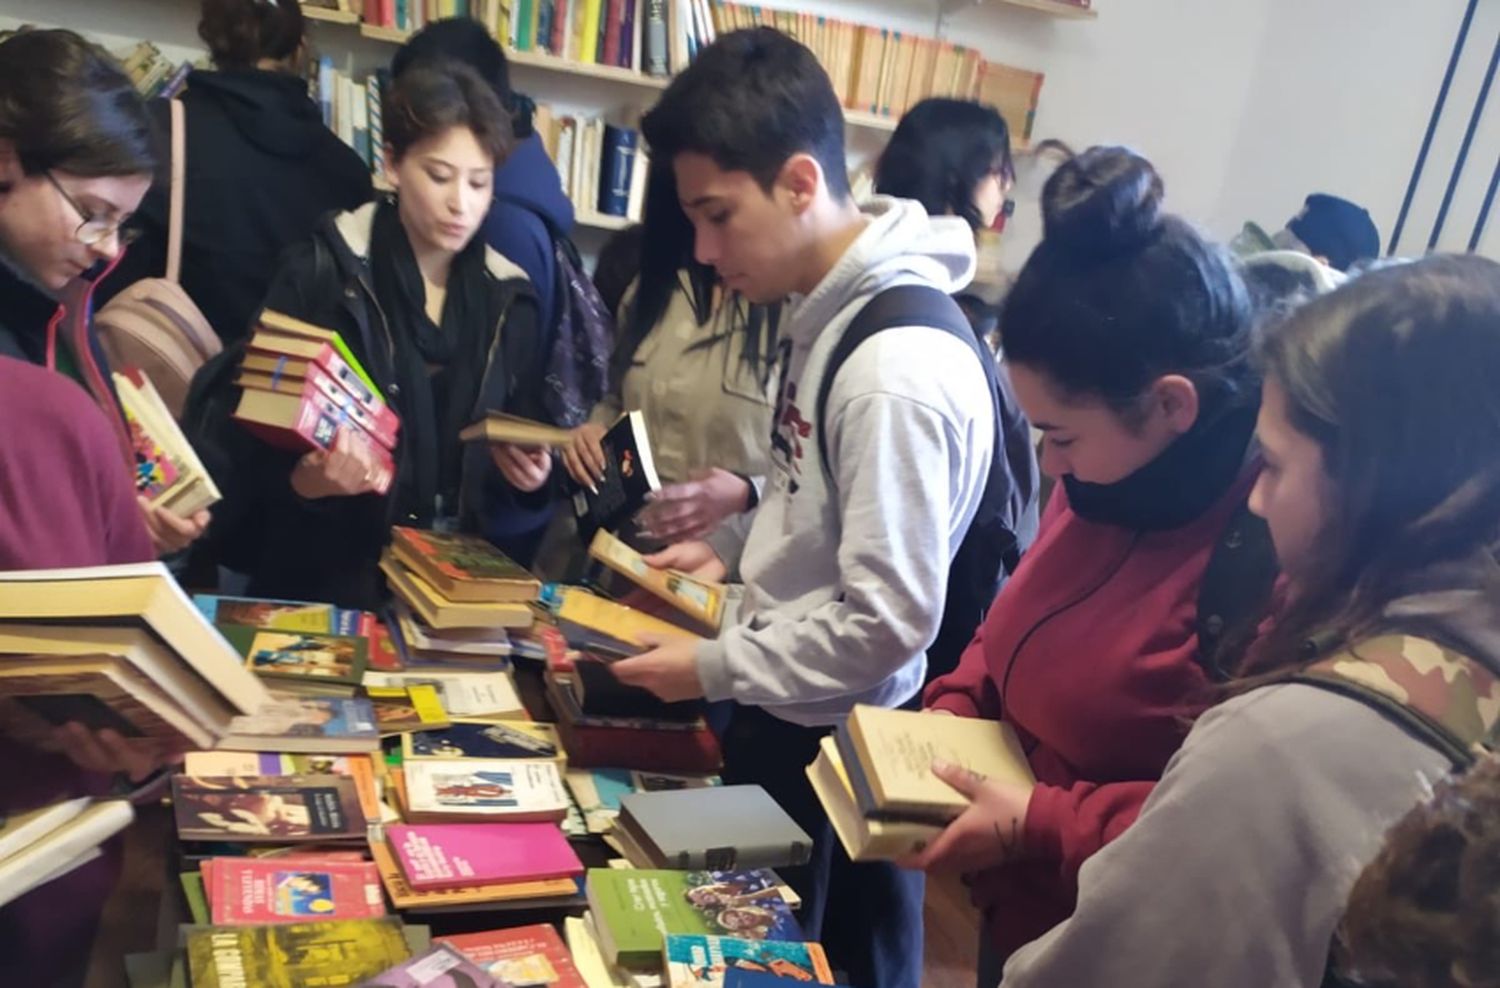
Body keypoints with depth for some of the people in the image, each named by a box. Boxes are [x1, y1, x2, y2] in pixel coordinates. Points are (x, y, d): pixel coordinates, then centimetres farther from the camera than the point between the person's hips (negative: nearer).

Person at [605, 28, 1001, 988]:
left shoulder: (897, 366, -28)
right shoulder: (826, 313, 1)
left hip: (838, 748, -9)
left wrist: (716, 669, -18)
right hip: (785, 719, 9)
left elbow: (889, 618, -26)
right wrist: (732, 544, 3)